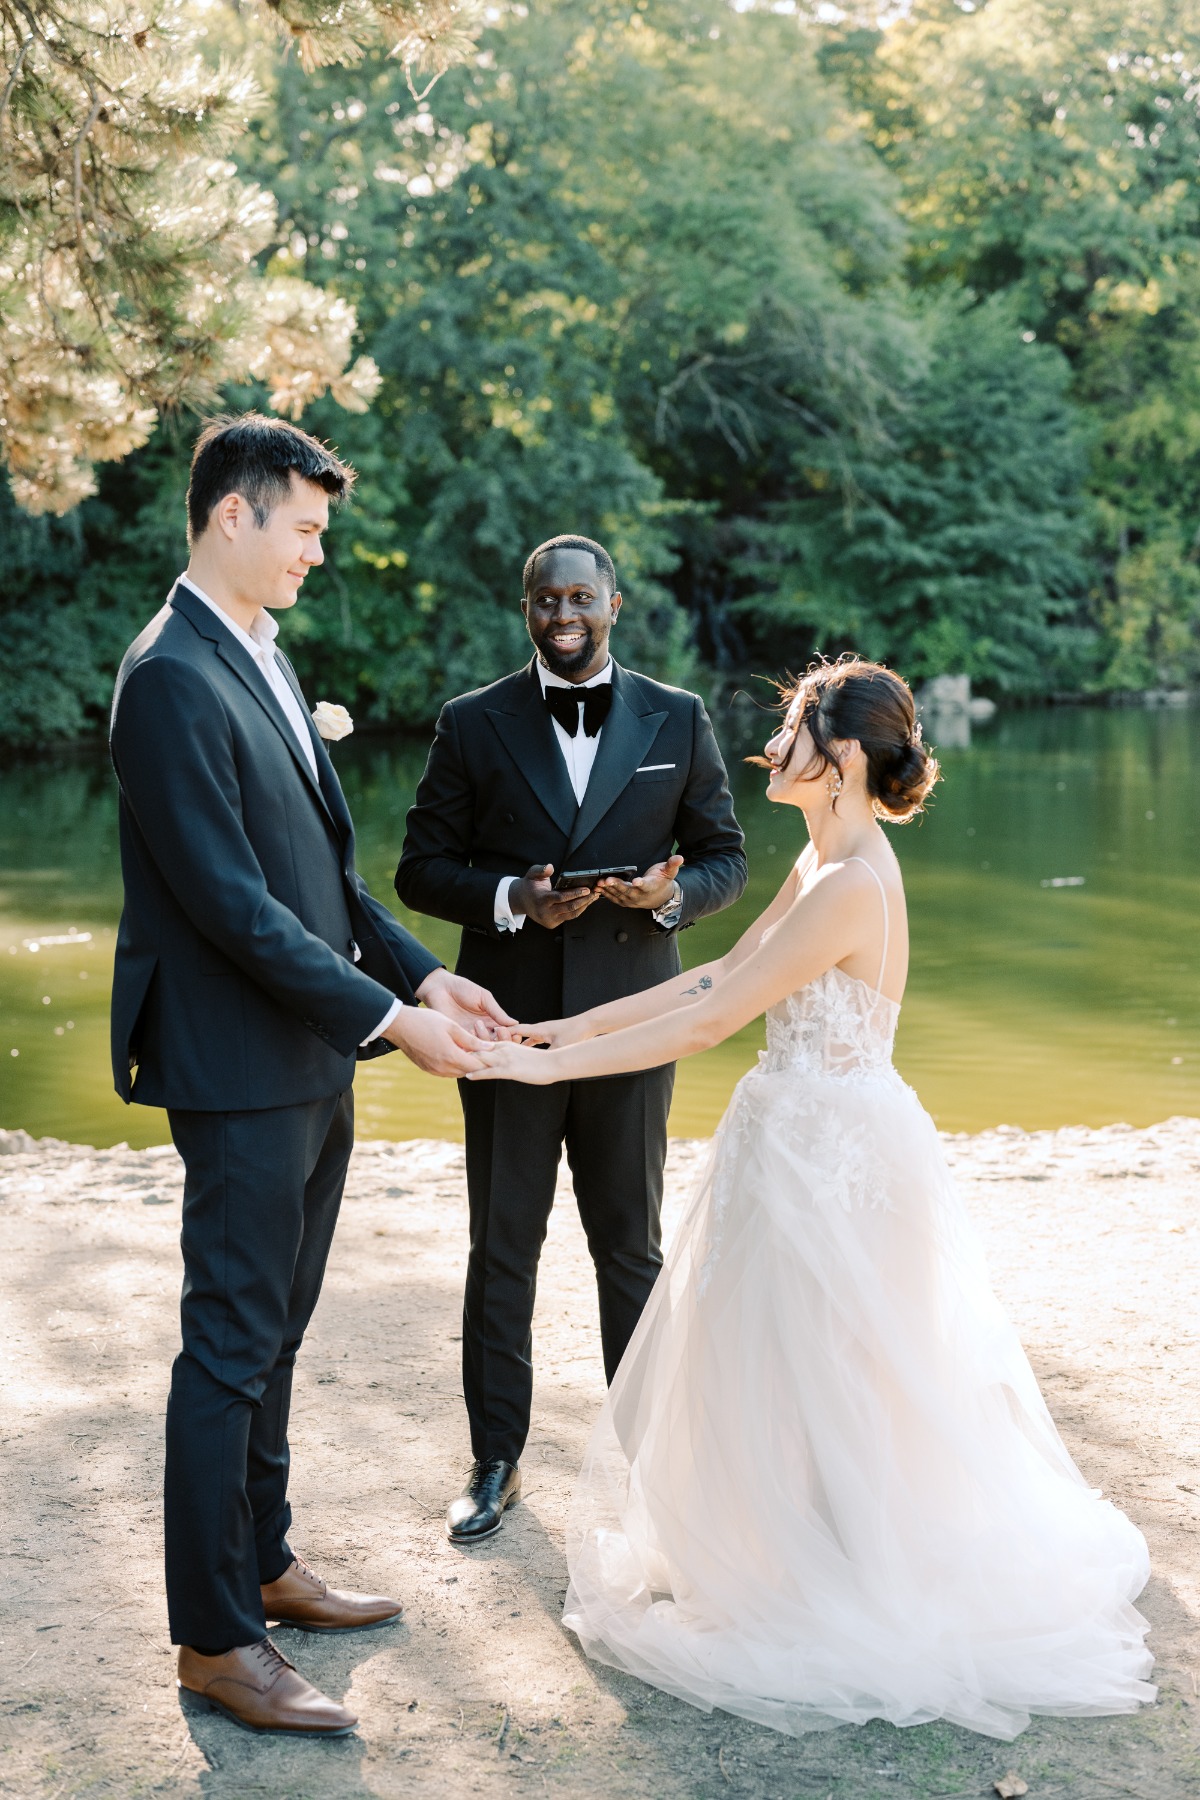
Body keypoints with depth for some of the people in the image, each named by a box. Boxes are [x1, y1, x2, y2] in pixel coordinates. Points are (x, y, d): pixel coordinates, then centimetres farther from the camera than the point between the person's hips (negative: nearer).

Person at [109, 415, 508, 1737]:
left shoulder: (261, 660, 13)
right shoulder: (172, 681, -18)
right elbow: (233, 903, -22)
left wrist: (424, 972, 8)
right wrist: (388, 1014, -19)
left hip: (310, 1066, 9)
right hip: (241, 1073, -9)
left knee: (272, 1332, 19)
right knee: (231, 1348, 0)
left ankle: (261, 1565, 34)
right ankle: (213, 1639, 13)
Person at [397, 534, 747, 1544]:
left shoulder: (679, 722, 4)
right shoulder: (474, 725, 1)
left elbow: (727, 860, 6)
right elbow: (422, 871, 1)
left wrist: (670, 892, -16)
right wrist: (509, 898, -18)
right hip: (508, 1023, 0)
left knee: (632, 1246, 10)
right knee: (502, 1250, 7)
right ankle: (497, 1464, 19)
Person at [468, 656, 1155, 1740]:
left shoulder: (850, 886, -25)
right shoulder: (827, 865, 6)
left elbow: (711, 1020, -25)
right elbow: (722, 975, 8)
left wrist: (552, 1065, -22)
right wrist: (572, 1026, 5)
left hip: (831, 1154, -9)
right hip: (809, 1136, 9)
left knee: (809, 1375, 6)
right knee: (787, 1365, 21)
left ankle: (827, 1594, 24)